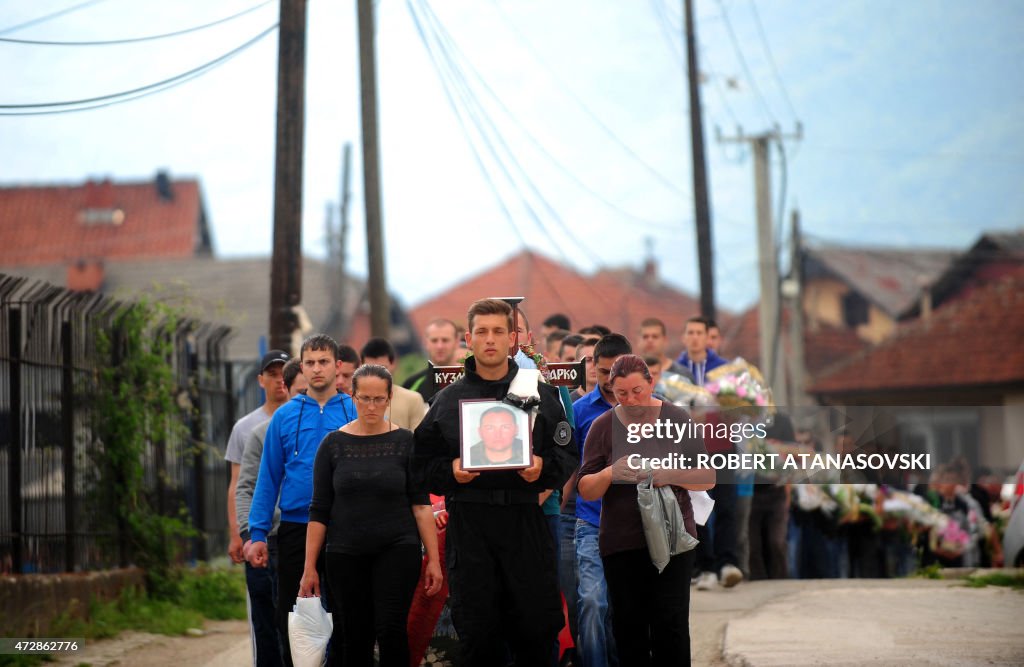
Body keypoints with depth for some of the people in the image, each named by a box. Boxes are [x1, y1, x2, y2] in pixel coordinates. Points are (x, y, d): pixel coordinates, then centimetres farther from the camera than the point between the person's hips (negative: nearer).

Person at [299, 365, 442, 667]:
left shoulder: (405, 442, 0)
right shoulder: (333, 444, 2)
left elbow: (421, 505, -1)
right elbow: (319, 511, 3)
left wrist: (434, 559, -7)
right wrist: (309, 567, -1)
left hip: (397, 550, -1)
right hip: (346, 554, 1)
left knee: (391, 630, -13)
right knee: (355, 637, 4)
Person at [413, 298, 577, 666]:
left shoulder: (540, 394, 8)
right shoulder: (448, 399, 10)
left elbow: (567, 456, 8)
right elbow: (425, 462, 9)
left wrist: (543, 468, -12)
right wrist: (450, 471, -10)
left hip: (524, 520, 0)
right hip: (468, 522, 1)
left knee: (538, 627, -1)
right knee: (478, 633, 2)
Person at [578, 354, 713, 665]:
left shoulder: (678, 419, 0)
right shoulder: (603, 426, 0)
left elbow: (707, 478, 0)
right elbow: (585, 490, 1)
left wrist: (669, 475, -18)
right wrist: (610, 473, -21)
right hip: (621, 543, 1)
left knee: (670, 626, -7)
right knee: (629, 627, 3)